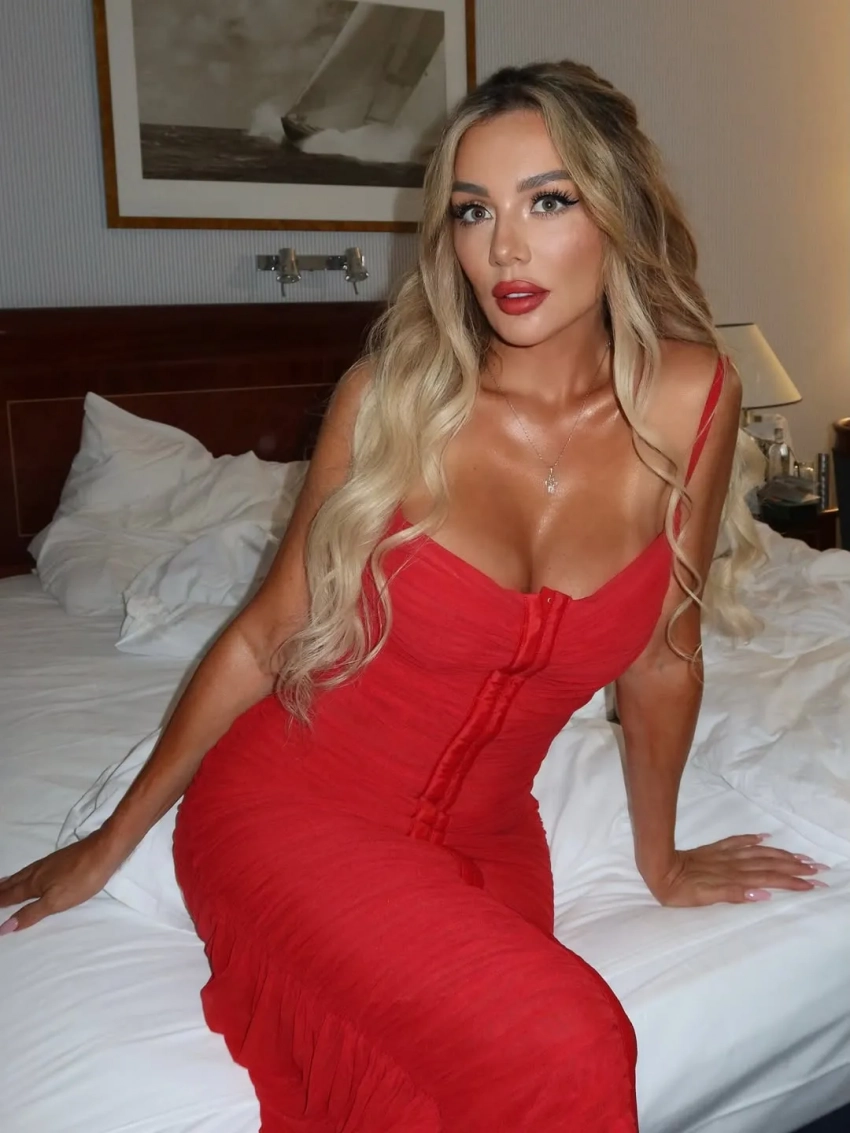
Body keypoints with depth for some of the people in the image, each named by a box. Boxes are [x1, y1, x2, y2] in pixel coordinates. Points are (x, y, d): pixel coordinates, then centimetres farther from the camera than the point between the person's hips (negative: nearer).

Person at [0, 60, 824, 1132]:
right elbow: (269, 631, -3)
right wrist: (112, 840, 5)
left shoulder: (690, 399, -8)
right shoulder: (392, 397, -12)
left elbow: (661, 654, 4)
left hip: (484, 841, 3)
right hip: (290, 810, -3)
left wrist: (660, 857, 16)